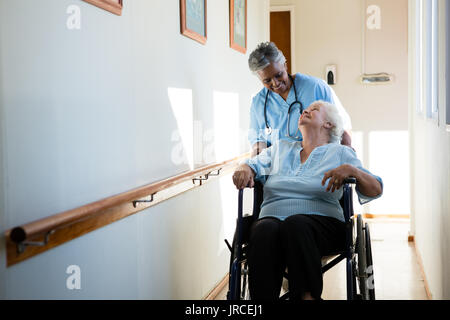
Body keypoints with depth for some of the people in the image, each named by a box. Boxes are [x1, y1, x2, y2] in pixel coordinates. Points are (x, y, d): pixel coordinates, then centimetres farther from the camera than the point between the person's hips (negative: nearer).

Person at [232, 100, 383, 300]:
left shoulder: (340, 153, 18)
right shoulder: (280, 148, 31)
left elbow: (375, 190, 9)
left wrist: (351, 170, -12)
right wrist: (244, 170, -3)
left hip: (322, 222, -2)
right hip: (272, 218, 2)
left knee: (296, 224, -38)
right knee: (265, 230, -35)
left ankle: (307, 295, -42)